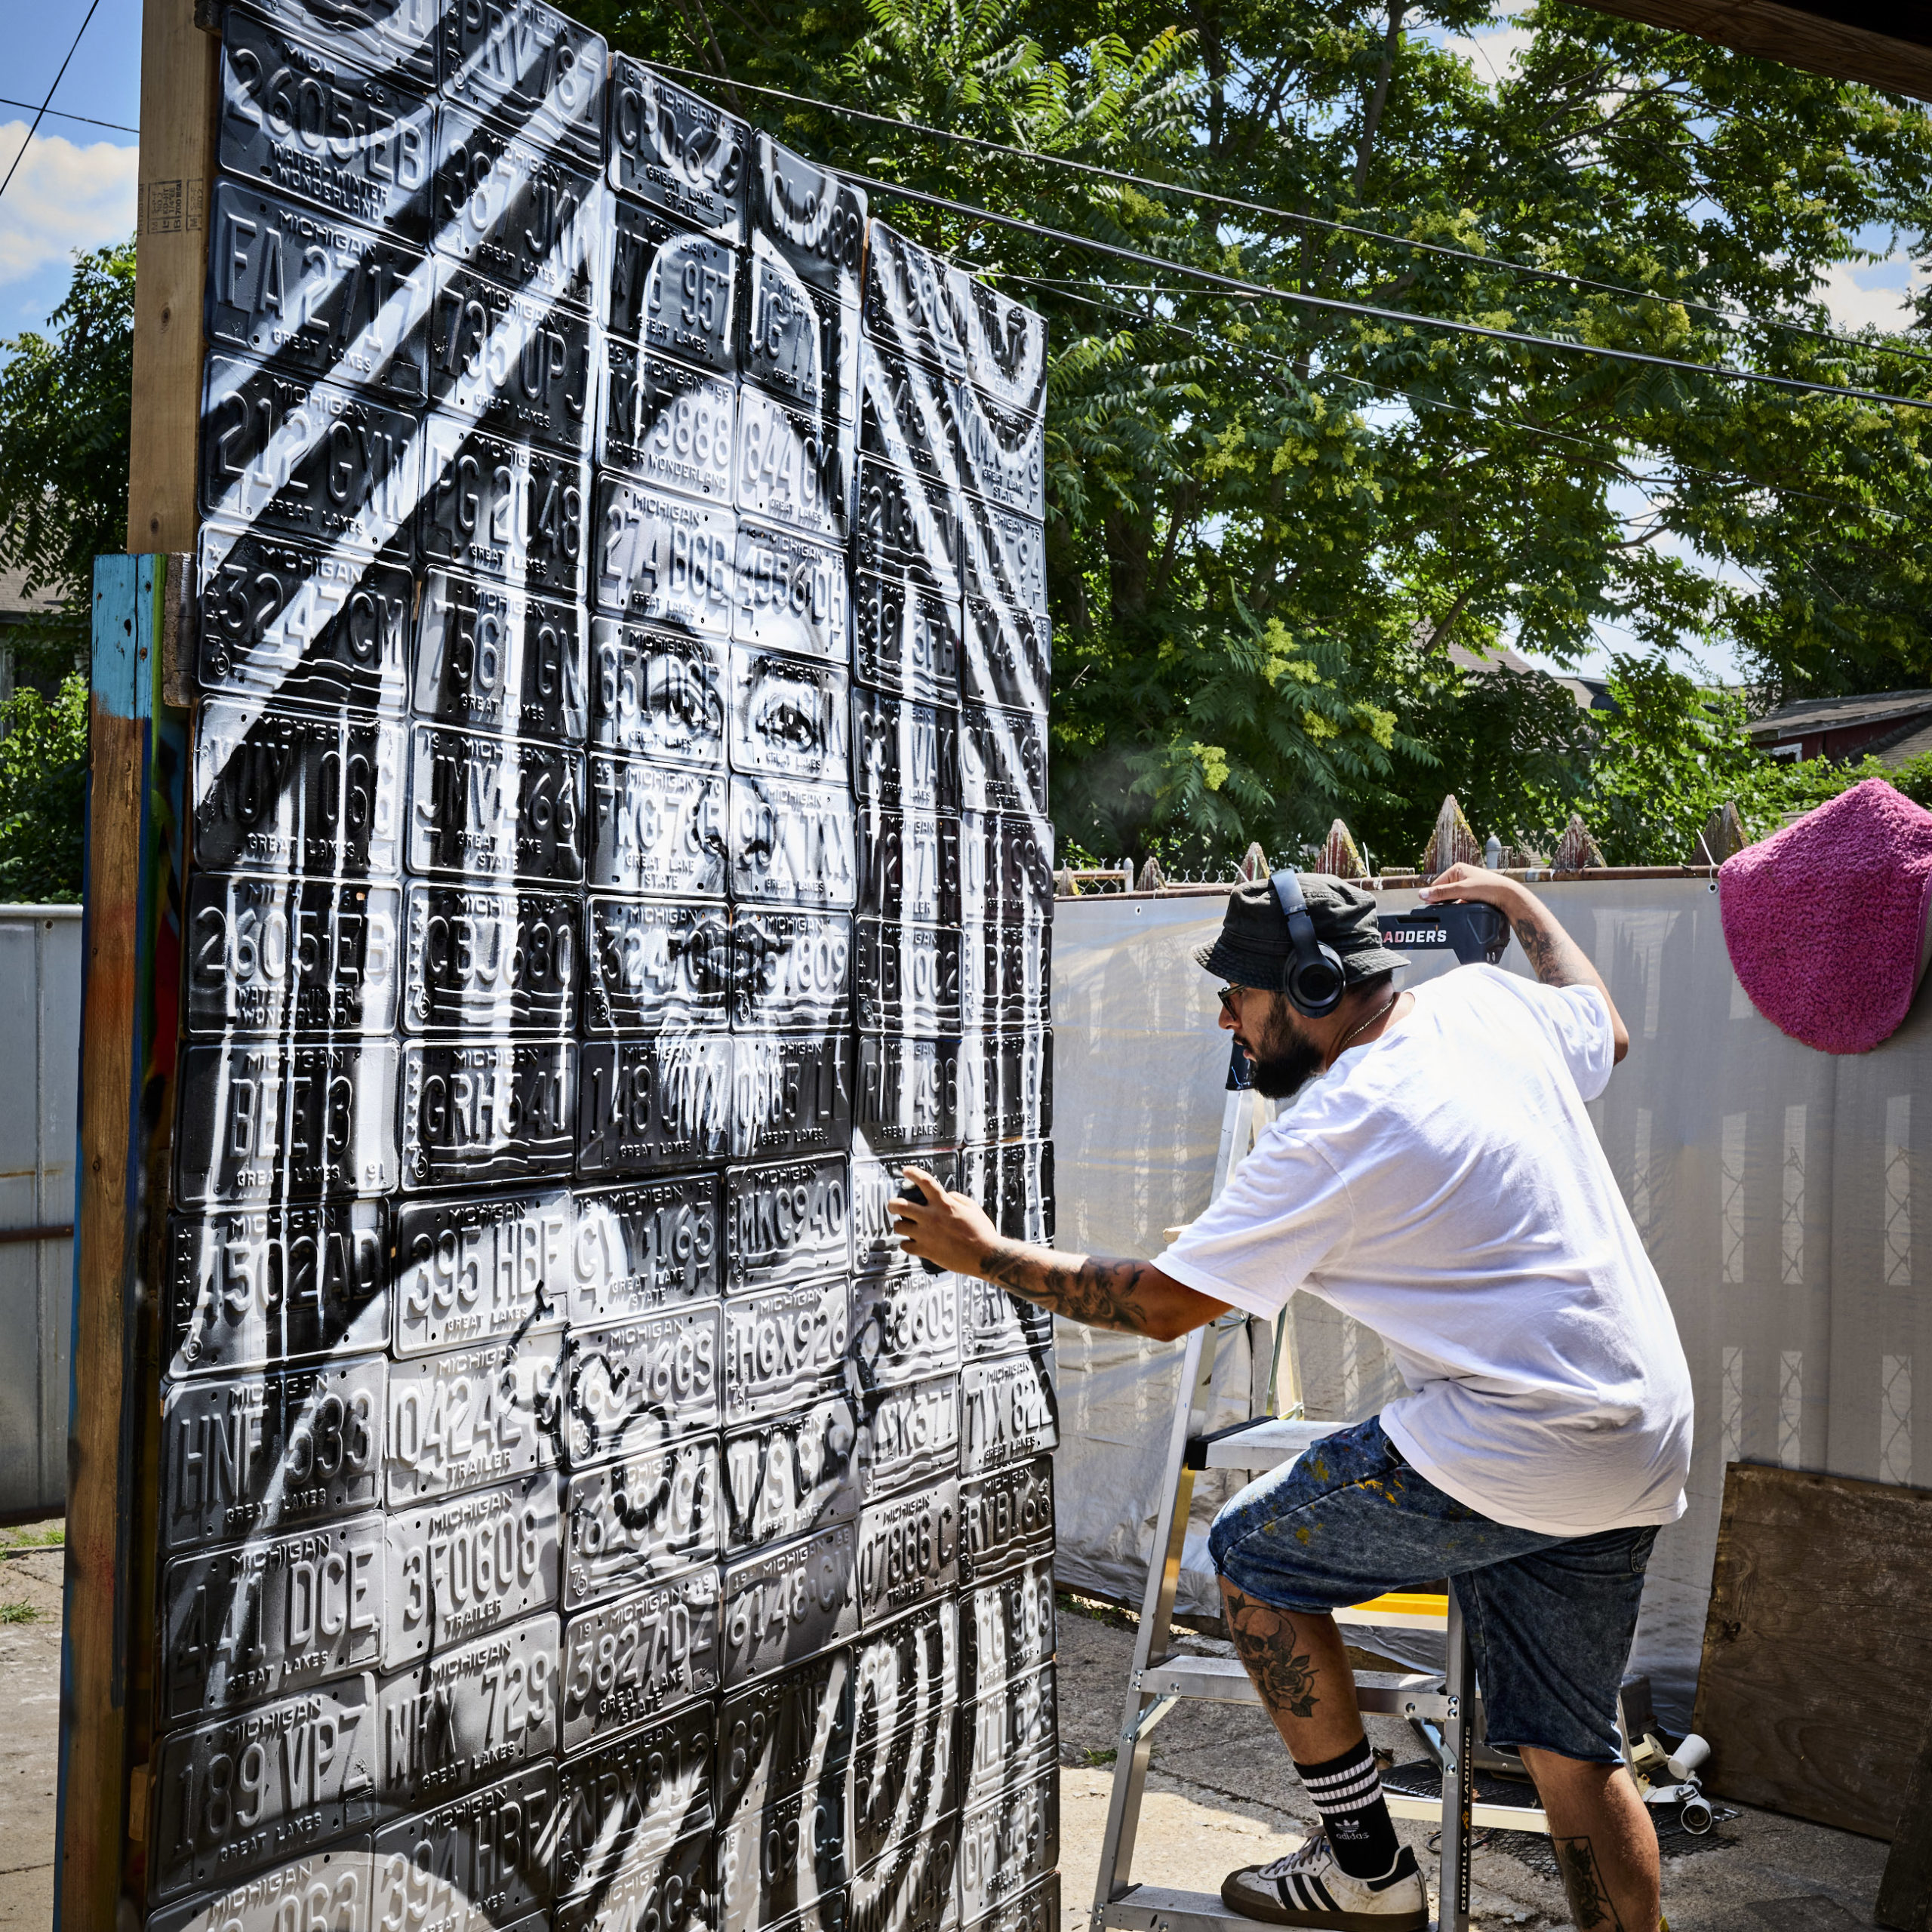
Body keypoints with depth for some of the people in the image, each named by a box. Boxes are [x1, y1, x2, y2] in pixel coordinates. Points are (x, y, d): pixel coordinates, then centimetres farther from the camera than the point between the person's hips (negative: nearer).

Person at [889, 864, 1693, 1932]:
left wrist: (989, 1255, 3)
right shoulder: (1486, 1001, 5)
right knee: (1570, 1750, 16)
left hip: (1511, 1454, -8)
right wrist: (1518, 900, 42)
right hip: (1647, 1445, 8)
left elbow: (1160, 1302, -7)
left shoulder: (1326, 1140, -15)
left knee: (1251, 1553, 8)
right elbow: (1607, 1029, 28)